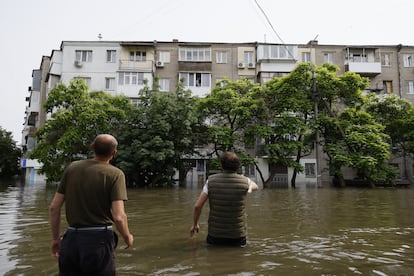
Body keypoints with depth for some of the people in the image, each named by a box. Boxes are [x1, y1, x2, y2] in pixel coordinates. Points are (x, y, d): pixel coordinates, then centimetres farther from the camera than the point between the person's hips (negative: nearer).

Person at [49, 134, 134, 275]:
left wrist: (56, 238, 15)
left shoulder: (72, 167, 1)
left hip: (71, 239, 4)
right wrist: (127, 237, 1)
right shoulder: (115, 174, -11)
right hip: (99, 240, -3)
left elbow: (54, 207, 3)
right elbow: (118, 217, -18)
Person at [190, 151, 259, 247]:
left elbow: (197, 206, -7)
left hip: (215, 235, 1)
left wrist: (195, 224, 10)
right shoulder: (244, 181, -7)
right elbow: (255, 187, 19)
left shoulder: (211, 181, -7)